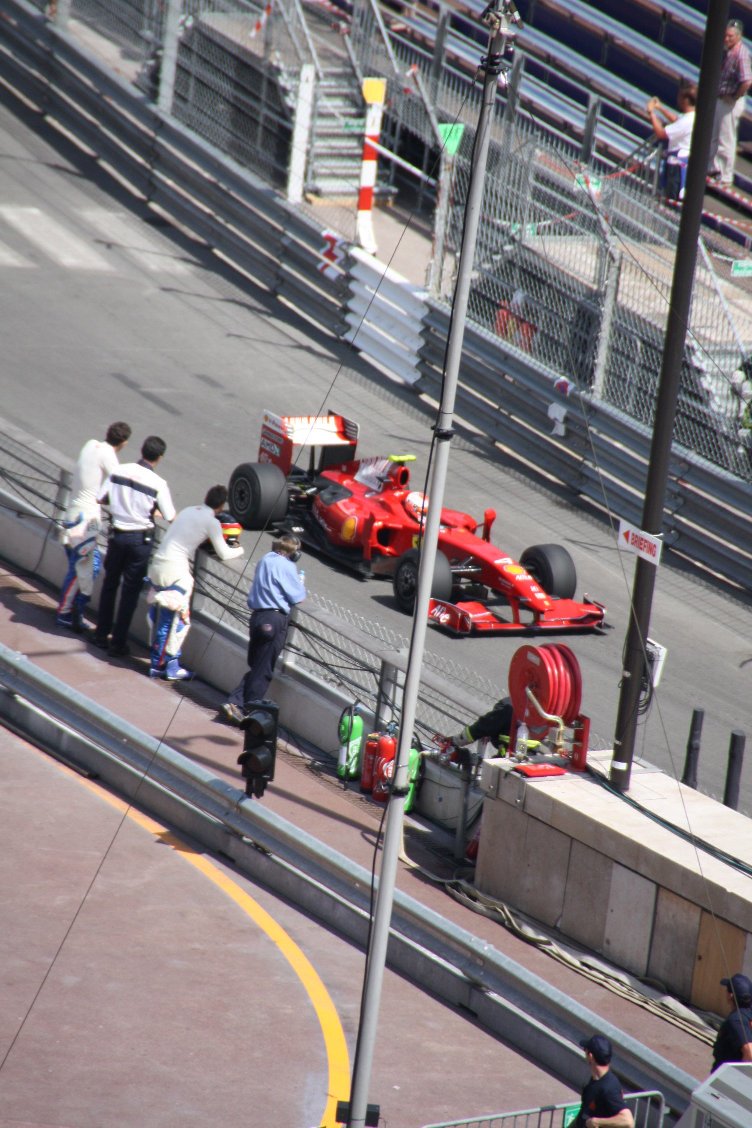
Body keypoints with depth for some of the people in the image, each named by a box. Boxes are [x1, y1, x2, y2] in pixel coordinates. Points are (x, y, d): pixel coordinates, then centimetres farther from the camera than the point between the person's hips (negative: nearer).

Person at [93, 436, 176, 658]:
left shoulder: (119, 471, -7)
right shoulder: (158, 484, -17)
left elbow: (101, 498, -1)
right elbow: (170, 517, -11)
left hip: (117, 535, 3)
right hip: (140, 539, -3)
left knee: (110, 583, 21)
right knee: (130, 591, 7)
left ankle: (101, 635, 30)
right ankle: (118, 643, 11)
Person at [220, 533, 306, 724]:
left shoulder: (265, 561, 14)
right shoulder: (286, 566, -10)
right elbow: (297, 597, -7)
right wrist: (300, 583, 12)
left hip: (257, 616, 8)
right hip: (275, 620, -8)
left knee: (255, 667, 14)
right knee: (263, 671, -2)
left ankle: (234, 703, 2)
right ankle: (249, 711, -2)